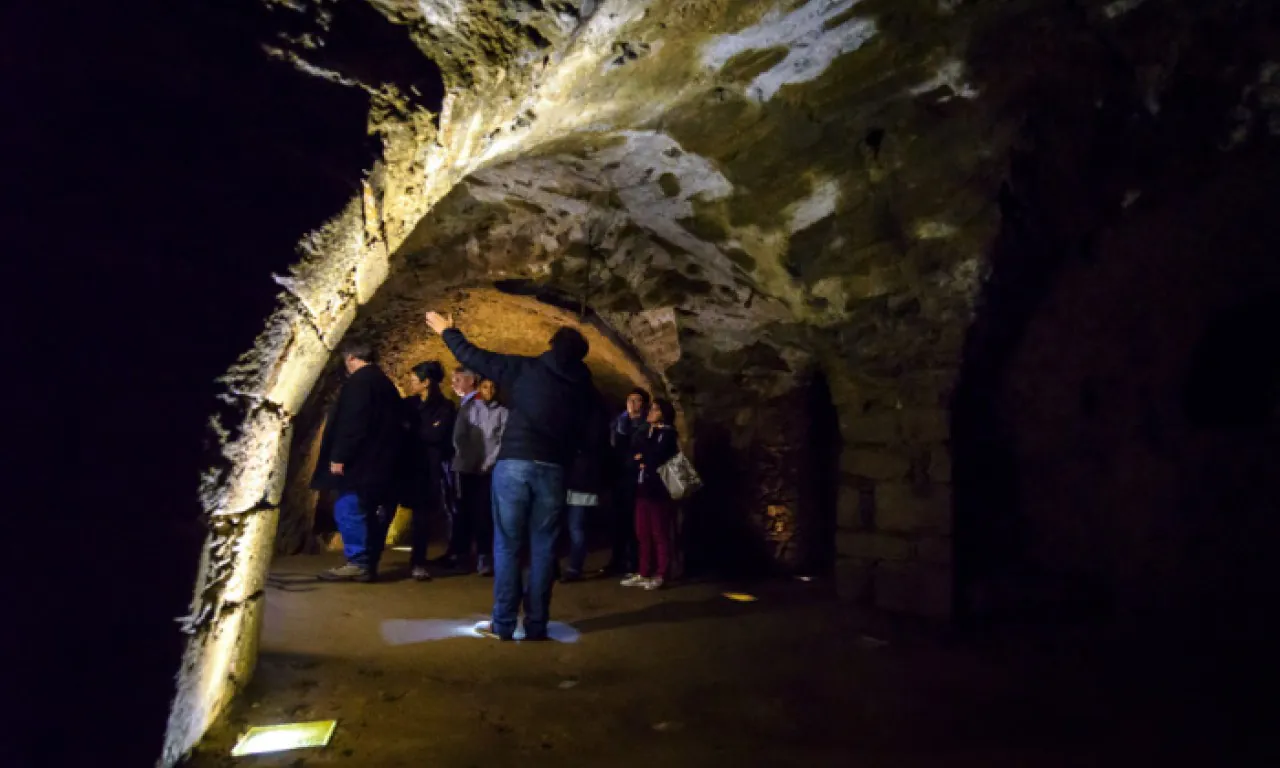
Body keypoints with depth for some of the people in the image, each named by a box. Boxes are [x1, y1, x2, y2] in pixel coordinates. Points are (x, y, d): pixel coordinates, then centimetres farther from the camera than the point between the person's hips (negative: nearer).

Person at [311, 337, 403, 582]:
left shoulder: (358, 381, -9)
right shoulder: (385, 383, 19)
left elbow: (350, 423, -19)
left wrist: (339, 456, -17)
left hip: (360, 461, -10)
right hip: (380, 461, 10)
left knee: (348, 509, -7)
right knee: (368, 512, 11)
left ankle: (357, 563, -8)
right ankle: (369, 564, 13)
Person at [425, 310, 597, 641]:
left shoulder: (525, 368, 3)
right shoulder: (583, 385, 11)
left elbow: (475, 357, 10)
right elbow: (586, 434, 12)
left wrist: (447, 331, 23)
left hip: (513, 464, -2)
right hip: (552, 469, 2)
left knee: (507, 546, 6)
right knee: (542, 549, 9)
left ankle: (504, 624, 9)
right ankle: (536, 625, 13)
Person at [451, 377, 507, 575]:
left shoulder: (502, 412, 4)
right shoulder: (467, 408, 7)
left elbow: (503, 441, -2)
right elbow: (458, 436, 4)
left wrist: (487, 463, -10)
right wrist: (466, 458, -5)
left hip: (490, 469, -1)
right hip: (466, 467, 1)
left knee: (484, 513, -4)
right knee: (464, 510, 3)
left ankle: (483, 558, -2)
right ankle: (460, 553, 14)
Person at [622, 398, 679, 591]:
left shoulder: (668, 434, -3)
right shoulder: (647, 433, 20)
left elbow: (657, 459, -14)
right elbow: (632, 458, 15)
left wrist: (641, 458, 2)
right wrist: (639, 461, -5)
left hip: (659, 490, -7)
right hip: (643, 489, 7)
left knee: (660, 534, -2)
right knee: (643, 533, 8)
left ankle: (660, 575, 4)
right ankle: (644, 573, 16)